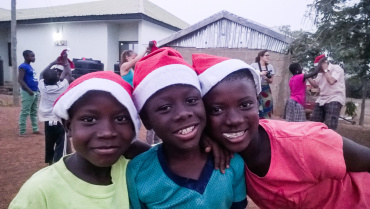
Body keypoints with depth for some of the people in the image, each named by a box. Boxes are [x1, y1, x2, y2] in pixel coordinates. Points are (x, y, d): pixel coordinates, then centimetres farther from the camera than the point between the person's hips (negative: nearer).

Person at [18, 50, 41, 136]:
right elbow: (20, 80, -20)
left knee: (34, 112, 14)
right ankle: (22, 132, 2)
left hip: (35, 92, 9)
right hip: (27, 92, -9)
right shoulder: (23, 67, -13)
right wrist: (29, 91, -23)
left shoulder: (30, 66, 14)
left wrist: (36, 90, 13)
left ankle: (35, 129, 22)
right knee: (25, 112, -4)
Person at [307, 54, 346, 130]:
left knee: (329, 126, -19)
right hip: (322, 100, 8)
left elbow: (331, 81, -20)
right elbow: (315, 84, 23)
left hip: (334, 100, -8)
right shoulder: (321, 73, 18)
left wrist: (325, 70, -9)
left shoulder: (336, 68, -5)